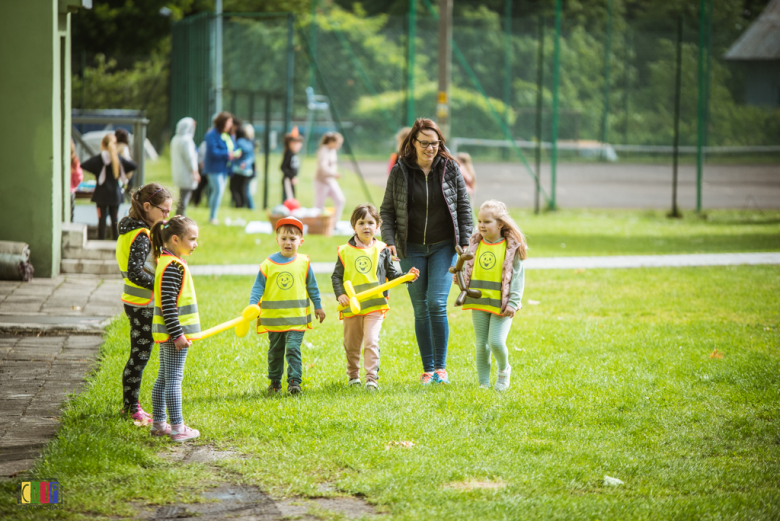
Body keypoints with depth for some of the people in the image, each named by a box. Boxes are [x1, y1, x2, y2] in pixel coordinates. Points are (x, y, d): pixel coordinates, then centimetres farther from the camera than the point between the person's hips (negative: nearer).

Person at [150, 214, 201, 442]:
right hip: (174, 331, -10)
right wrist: (177, 334, -23)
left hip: (167, 334, 10)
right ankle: (177, 428, -2)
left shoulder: (168, 262, 12)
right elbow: (168, 304, -23)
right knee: (174, 379, -5)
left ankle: (158, 423, 22)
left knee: (164, 378, 15)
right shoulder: (172, 266, -19)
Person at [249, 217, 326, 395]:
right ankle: (274, 382, 25)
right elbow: (258, 287, 0)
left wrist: (318, 306, 18)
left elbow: (312, 287, 12)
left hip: (296, 316, -1)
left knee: (293, 348, -12)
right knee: (275, 351, 12)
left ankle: (294, 381, -9)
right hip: (273, 317, 1)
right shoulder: (268, 264, -3)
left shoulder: (303, 263, 1)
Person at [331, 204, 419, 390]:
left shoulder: (381, 250, 5)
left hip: (375, 305, -1)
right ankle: (353, 375, 32)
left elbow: (391, 274, 10)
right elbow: (336, 276, 4)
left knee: (371, 342, -14)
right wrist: (340, 294, -11)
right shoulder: (345, 251, 2)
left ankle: (372, 378, -13)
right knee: (351, 344, 13)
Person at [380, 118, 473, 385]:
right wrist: (389, 241, -9)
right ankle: (427, 369, 12)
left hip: (443, 246, -1)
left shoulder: (450, 168, 0)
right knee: (421, 309, 4)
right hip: (412, 249, 1)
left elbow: (464, 207, 6)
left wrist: (465, 242, 0)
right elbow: (387, 210, 4)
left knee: (436, 303, -13)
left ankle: (440, 367, -4)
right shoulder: (400, 171, 0)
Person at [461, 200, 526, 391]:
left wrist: (513, 303, -11)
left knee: (497, 342, -12)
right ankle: (483, 382, 17)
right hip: (478, 302, 4)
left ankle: (504, 369, 18)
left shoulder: (511, 247, -5)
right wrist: (460, 279, -6)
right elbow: (468, 271, 15)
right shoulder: (475, 245, 7)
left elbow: (517, 277, -5)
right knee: (481, 345, 6)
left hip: (501, 304, -4)